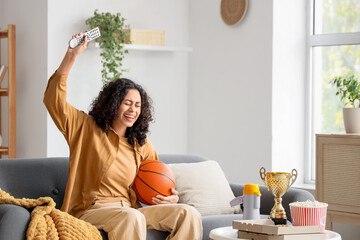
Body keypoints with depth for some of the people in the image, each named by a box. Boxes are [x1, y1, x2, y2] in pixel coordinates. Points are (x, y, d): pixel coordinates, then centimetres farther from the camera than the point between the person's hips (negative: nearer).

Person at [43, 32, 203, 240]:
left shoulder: (142, 145, 16)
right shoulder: (86, 128, 4)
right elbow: (54, 100, -8)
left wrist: (171, 198, 3)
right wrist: (71, 56, -15)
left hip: (130, 209, 5)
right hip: (92, 210, -5)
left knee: (189, 215, -16)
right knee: (132, 218, -39)